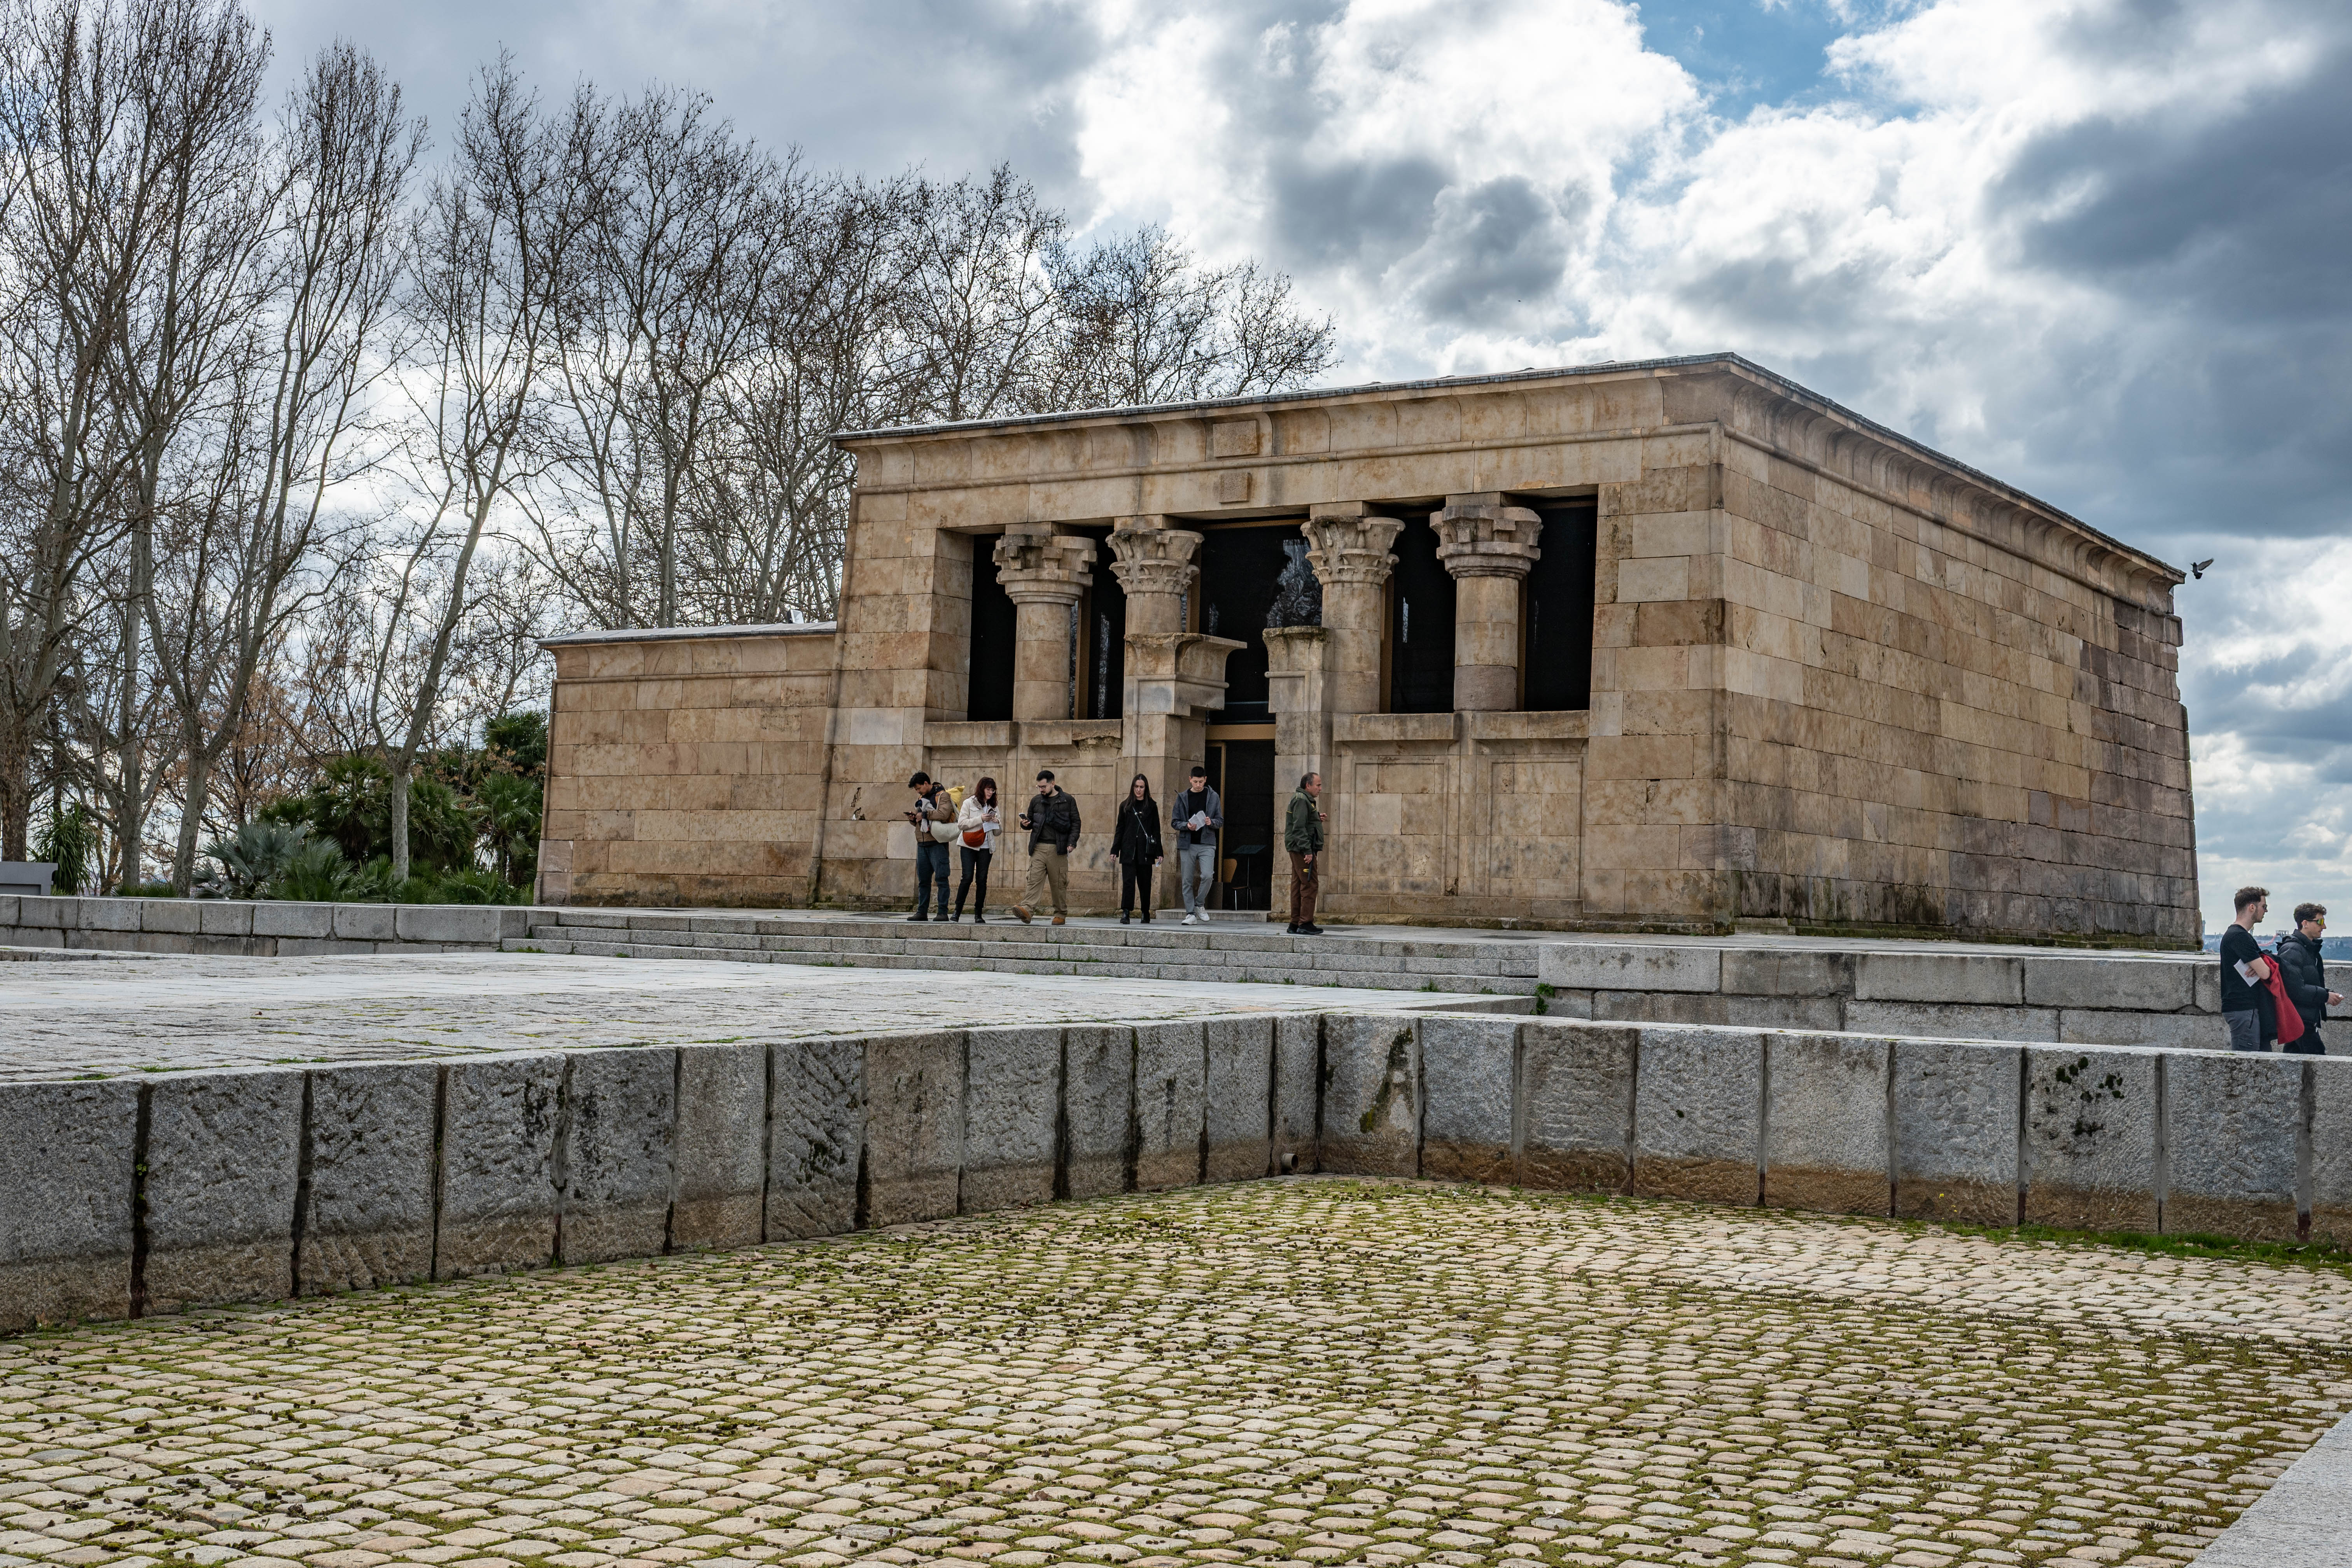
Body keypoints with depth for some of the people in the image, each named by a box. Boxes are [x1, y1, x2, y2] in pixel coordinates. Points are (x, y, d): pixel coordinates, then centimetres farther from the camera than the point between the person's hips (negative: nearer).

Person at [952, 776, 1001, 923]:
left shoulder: (993, 807, 15)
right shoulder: (969, 803, 4)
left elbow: (997, 832, 18)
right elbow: (961, 824, -7)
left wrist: (997, 822, -3)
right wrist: (980, 819, -13)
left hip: (986, 847, 4)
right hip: (969, 846, -4)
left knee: (982, 879, -1)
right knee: (968, 877, -11)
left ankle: (979, 914, 3)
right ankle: (958, 911, -1)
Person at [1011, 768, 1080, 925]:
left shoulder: (1067, 801, 5)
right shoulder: (1036, 801, 15)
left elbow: (1076, 823, 4)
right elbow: (1031, 822, 25)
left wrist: (1072, 842, -8)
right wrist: (1026, 824, 1)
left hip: (1058, 848, -2)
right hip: (1039, 848, 2)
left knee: (1059, 883, 2)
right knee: (1035, 879, -12)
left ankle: (1061, 914, 14)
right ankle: (1027, 910, -26)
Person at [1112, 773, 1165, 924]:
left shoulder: (1152, 806, 7)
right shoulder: (1126, 806, 9)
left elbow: (1156, 830, 6)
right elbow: (1120, 829, 11)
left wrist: (1158, 852, 1)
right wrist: (1115, 850, 5)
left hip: (1145, 850, 0)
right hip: (1129, 850, 0)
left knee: (1145, 882, 6)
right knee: (1128, 881, -10)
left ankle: (1146, 913, 18)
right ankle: (1125, 913, -16)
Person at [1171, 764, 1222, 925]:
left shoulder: (1213, 797, 6)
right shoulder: (1182, 797, 5)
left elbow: (1221, 821, 9)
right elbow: (1175, 822, 6)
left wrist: (1211, 822, -13)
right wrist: (1186, 826, -14)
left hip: (1207, 844, -1)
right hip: (1187, 844, 1)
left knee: (1208, 876, -17)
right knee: (1187, 880, 2)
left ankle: (1199, 905, 5)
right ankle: (1191, 913, 11)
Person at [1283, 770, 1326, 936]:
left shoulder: (1305, 800, 21)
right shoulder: (1301, 800, -12)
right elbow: (1299, 828, -19)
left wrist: (1317, 818, 11)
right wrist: (1307, 851, -23)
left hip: (1298, 851, 11)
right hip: (1302, 849, -11)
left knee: (1298, 885, 10)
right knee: (1309, 885, -11)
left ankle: (1295, 924, 12)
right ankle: (1305, 924, -12)